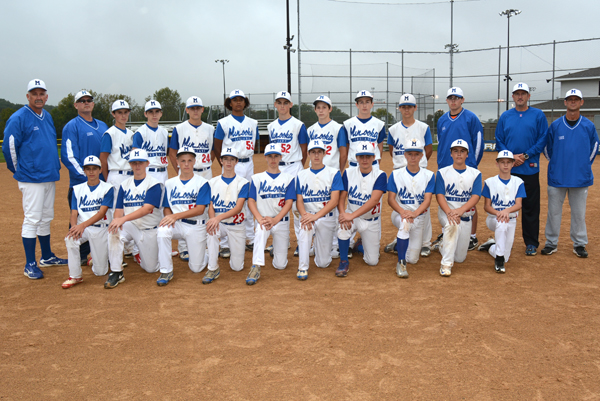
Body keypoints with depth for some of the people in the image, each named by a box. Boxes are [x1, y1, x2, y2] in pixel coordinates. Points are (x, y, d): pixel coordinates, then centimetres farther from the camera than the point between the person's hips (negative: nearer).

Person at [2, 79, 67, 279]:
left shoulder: (48, 117, 12)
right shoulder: (18, 118, -9)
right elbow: (9, 147, -11)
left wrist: (55, 168, 13)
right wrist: (19, 171, -3)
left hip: (50, 177, 7)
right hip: (32, 179, -7)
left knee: (46, 218, 15)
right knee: (32, 219, -5)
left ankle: (47, 257, 27)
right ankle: (30, 265, 3)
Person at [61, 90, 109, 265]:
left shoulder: (102, 126, 16)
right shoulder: (71, 126, -4)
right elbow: (68, 156, -11)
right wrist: (85, 176, -17)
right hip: (80, 183, -6)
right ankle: (79, 257, 8)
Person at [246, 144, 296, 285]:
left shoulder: (288, 179, 5)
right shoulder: (257, 178, 7)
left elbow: (289, 203, -4)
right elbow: (251, 201, 0)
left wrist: (275, 220, -19)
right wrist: (259, 218, -19)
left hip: (281, 221, 1)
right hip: (263, 219, -1)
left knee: (280, 265, 2)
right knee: (260, 230, -39)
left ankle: (275, 250, 36)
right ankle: (256, 268, -36)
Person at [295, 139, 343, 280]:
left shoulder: (333, 173, -1)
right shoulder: (301, 175, 8)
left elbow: (334, 200, -11)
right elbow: (299, 200, 1)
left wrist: (316, 216, -24)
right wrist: (305, 215, -23)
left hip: (326, 217, -1)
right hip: (308, 215, 1)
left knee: (323, 263, 0)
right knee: (305, 228, -38)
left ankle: (319, 247, 36)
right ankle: (302, 267, -25)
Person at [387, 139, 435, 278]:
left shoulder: (428, 175, -2)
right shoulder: (396, 174, -2)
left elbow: (427, 200, -12)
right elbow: (391, 199, -9)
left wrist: (415, 213, -32)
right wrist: (402, 211, -29)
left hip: (420, 216, 2)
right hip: (399, 213, -2)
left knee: (413, 259, 0)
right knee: (405, 223, -41)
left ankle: (400, 244, 36)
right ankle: (401, 263, -29)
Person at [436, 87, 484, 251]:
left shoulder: (471, 118, -3)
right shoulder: (442, 120, 12)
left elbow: (478, 142, -1)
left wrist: (473, 164, 0)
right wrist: (441, 163, 13)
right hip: (445, 168, 5)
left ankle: (473, 237, 7)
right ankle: (445, 233, 23)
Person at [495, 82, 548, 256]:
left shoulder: (538, 115, 5)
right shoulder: (505, 116, 11)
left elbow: (543, 139, -1)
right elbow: (499, 140, 7)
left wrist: (526, 155, -12)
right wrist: (511, 156, -8)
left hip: (530, 168, -2)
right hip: (508, 169, 2)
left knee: (531, 207, 1)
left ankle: (531, 243, 11)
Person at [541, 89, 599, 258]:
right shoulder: (555, 125, 1)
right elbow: (547, 148, 11)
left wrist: (585, 166, 10)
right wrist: (555, 165, 9)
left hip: (580, 178, 0)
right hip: (557, 178, 0)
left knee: (579, 212, 7)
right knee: (554, 211, 5)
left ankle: (579, 244, 19)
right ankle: (551, 243, 15)